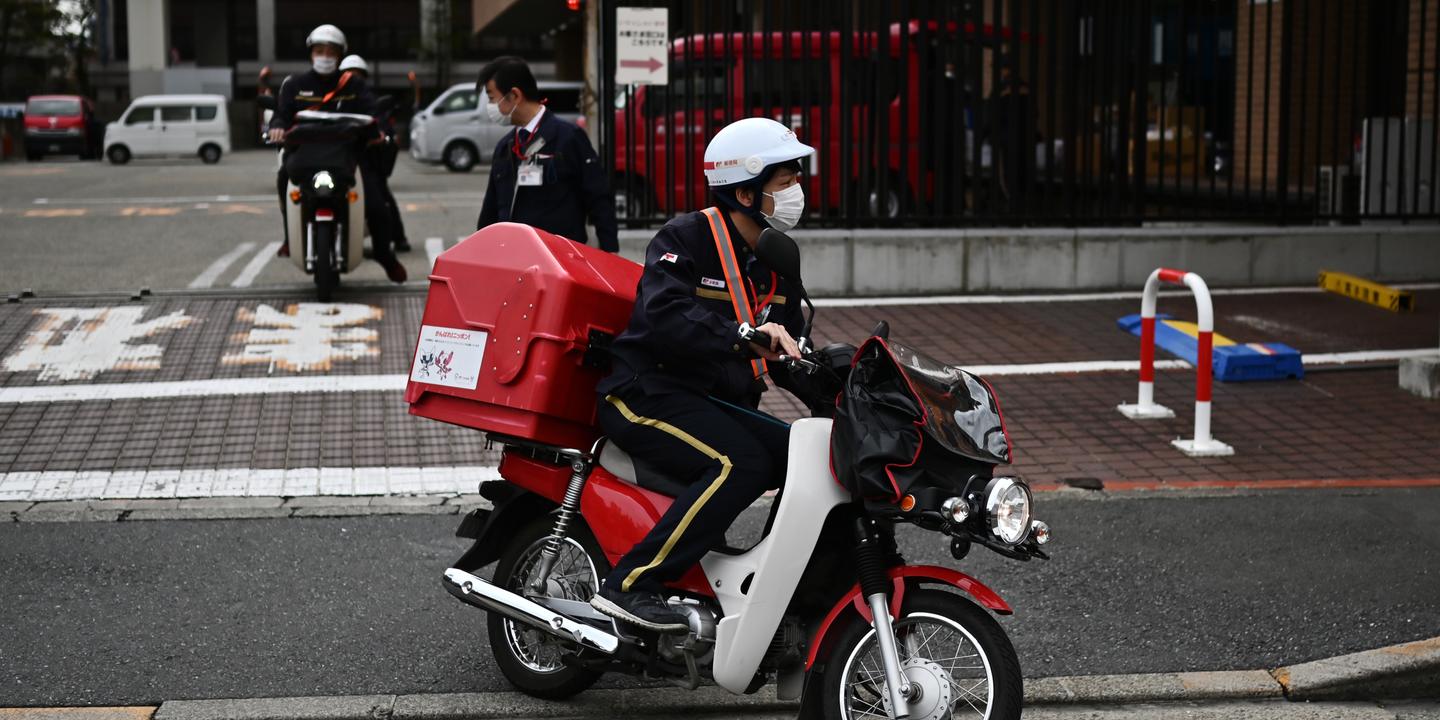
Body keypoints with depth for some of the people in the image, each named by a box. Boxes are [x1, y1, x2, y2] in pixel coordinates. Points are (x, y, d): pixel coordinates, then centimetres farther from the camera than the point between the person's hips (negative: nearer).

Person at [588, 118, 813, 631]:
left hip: (722, 407, 8)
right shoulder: (684, 238, -10)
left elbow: (786, 356, 20)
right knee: (742, 465, -29)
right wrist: (745, 334, -41)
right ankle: (629, 585, -28)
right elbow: (663, 317, -28)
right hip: (650, 394, -8)